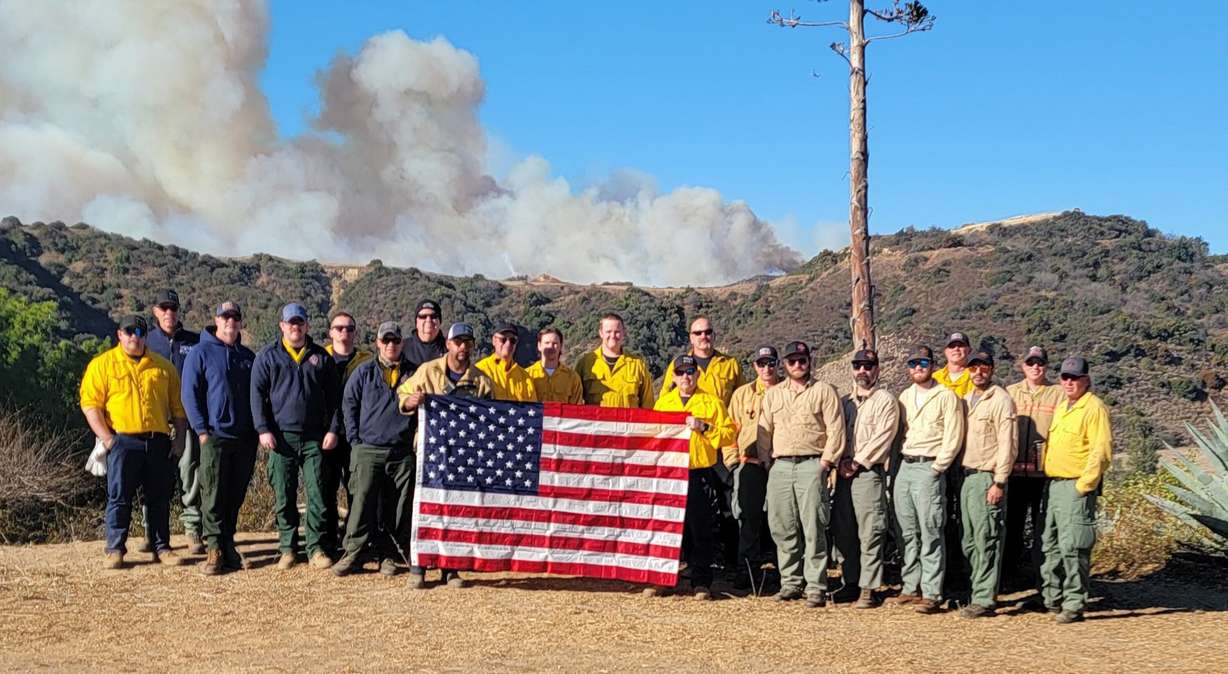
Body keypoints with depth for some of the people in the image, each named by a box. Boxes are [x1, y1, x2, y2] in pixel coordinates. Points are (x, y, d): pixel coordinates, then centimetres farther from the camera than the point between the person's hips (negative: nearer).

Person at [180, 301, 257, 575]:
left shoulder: (248, 357, 16)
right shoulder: (201, 353, 1)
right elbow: (190, 394, -4)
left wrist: (257, 429, 9)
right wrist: (202, 430, -11)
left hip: (245, 438, 5)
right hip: (215, 436, -4)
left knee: (235, 497, 8)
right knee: (213, 497, -6)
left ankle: (228, 545, 16)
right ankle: (215, 550, -4)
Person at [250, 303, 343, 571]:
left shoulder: (322, 357, 10)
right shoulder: (268, 357, 6)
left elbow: (334, 396, 10)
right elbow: (257, 394, 2)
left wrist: (333, 429, 1)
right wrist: (263, 429, -7)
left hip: (315, 438, 1)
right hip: (281, 437, -1)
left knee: (318, 495, -2)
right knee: (284, 497, 3)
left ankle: (317, 548, 5)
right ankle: (287, 549, 12)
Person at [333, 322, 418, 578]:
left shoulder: (414, 373, 9)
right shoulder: (364, 372, 7)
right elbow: (349, 405, 9)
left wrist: (418, 439, 5)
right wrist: (355, 439, 2)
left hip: (403, 453, 1)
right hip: (369, 450, -1)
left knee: (398, 508, 3)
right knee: (363, 501, -9)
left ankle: (387, 556, 10)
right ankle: (353, 552, -3)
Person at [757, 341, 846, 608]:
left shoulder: (824, 391, 4)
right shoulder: (773, 394, 17)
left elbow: (835, 430, -1)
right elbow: (764, 431, 18)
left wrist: (825, 462, -8)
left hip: (811, 466, -4)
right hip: (780, 466, 4)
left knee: (813, 528, -7)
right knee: (782, 528, 5)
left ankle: (816, 586, -4)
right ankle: (790, 582, 15)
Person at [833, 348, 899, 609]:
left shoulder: (885, 400, 0)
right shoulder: (845, 401, 19)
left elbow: (882, 437, -9)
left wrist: (858, 462, -11)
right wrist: (840, 463, -1)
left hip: (869, 472, -6)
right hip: (844, 473, 6)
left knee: (870, 533, -9)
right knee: (843, 531, 8)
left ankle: (868, 589, -7)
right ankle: (850, 583, 18)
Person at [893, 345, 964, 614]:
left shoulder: (946, 396, -3)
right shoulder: (905, 396, 17)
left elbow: (953, 438, -7)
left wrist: (936, 469, -12)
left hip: (929, 468, -7)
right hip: (904, 467, 7)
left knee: (930, 534, -8)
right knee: (908, 533, 9)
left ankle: (931, 594, -8)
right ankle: (911, 587, 16)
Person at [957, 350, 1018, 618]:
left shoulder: (1001, 400, -8)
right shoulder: (966, 400, 16)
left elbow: (1007, 444, -12)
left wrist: (999, 483, -16)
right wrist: (961, 474, 10)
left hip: (987, 478, -8)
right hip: (967, 476, 8)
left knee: (986, 542, -5)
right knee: (969, 542, 11)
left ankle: (984, 599, -2)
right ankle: (979, 592, 19)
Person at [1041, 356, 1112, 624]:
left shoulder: (1094, 408, -8)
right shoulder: (1061, 408, 19)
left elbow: (1102, 451, -15)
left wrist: (1083, 485, -17)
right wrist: (1048, 480, 17)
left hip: (1076, 487, -9)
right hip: (1053, 484, 9)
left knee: (1072, 547, -9)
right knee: (1051, 546, 12)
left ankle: (1074, 605, -3)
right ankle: (1053, 599, 21)